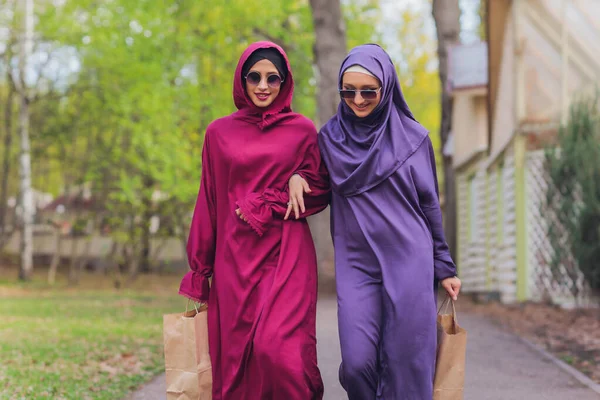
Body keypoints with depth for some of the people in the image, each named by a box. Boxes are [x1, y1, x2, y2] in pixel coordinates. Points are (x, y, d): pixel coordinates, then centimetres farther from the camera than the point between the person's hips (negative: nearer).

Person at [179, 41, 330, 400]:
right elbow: (209, 203, 12)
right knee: (234, 356, 0)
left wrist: (266, 204, -8)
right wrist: (199, 272, 11)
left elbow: (321, 191, 9)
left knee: (278, 349, -18)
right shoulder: (219, 132, 10)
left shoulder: (303, 130, 6)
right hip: (235, 258, 2)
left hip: (286, 255, -2)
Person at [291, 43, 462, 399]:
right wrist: (296, 178, -5)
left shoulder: (414, 137, 4)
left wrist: (445, 267, 10)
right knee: (357, 363, -10)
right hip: (356, 265, 1)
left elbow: (430, 205, 10)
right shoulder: (330, 138, 8)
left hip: (409, 263, -1)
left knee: (406, 363, -3)